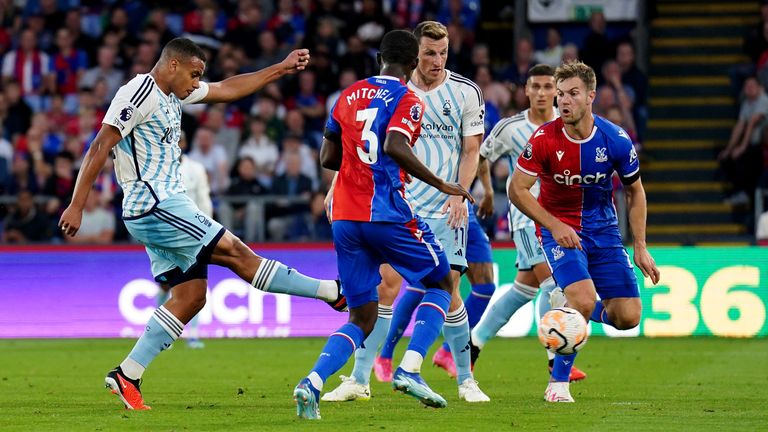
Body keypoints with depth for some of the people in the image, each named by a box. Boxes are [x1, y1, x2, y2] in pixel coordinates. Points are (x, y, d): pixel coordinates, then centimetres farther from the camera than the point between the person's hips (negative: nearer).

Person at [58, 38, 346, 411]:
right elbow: (100, 148, -17)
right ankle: (333, 292, -2)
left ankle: (127, 375, 0)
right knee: (236, 254, -5)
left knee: (191, 295, 4)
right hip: (155, 206, -11)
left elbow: (228, 89, 28)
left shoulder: (173, 94, 17)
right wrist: (76, 206, -21)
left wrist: (283, 68, 27)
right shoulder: (140, 93, -12)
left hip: (163, 206, 11)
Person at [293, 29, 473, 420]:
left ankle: (312, 383, -13)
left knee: (362, 319, 11)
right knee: (441, 283, 15)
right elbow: (395, 146, -23)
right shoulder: (407, 100, -4)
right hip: (387, 213, -6)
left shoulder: (349, 95, 15)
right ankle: (409, 369, -5)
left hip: (344, 218, 6)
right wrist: (440, 185, -17)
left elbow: (327, 158, 18)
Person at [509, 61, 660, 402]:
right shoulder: (544, 139, -17)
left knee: (628, 316, -4)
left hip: (603, 231, 3)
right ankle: (558, 382, -9)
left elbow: (635, 191, 4)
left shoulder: (615, 140, -11)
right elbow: (517, 189, -11)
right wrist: (554, 226, -21)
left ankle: (566, 305, 27)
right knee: (584, 300, -27)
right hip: (559, 229, -3)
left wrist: (641, 247, 0)